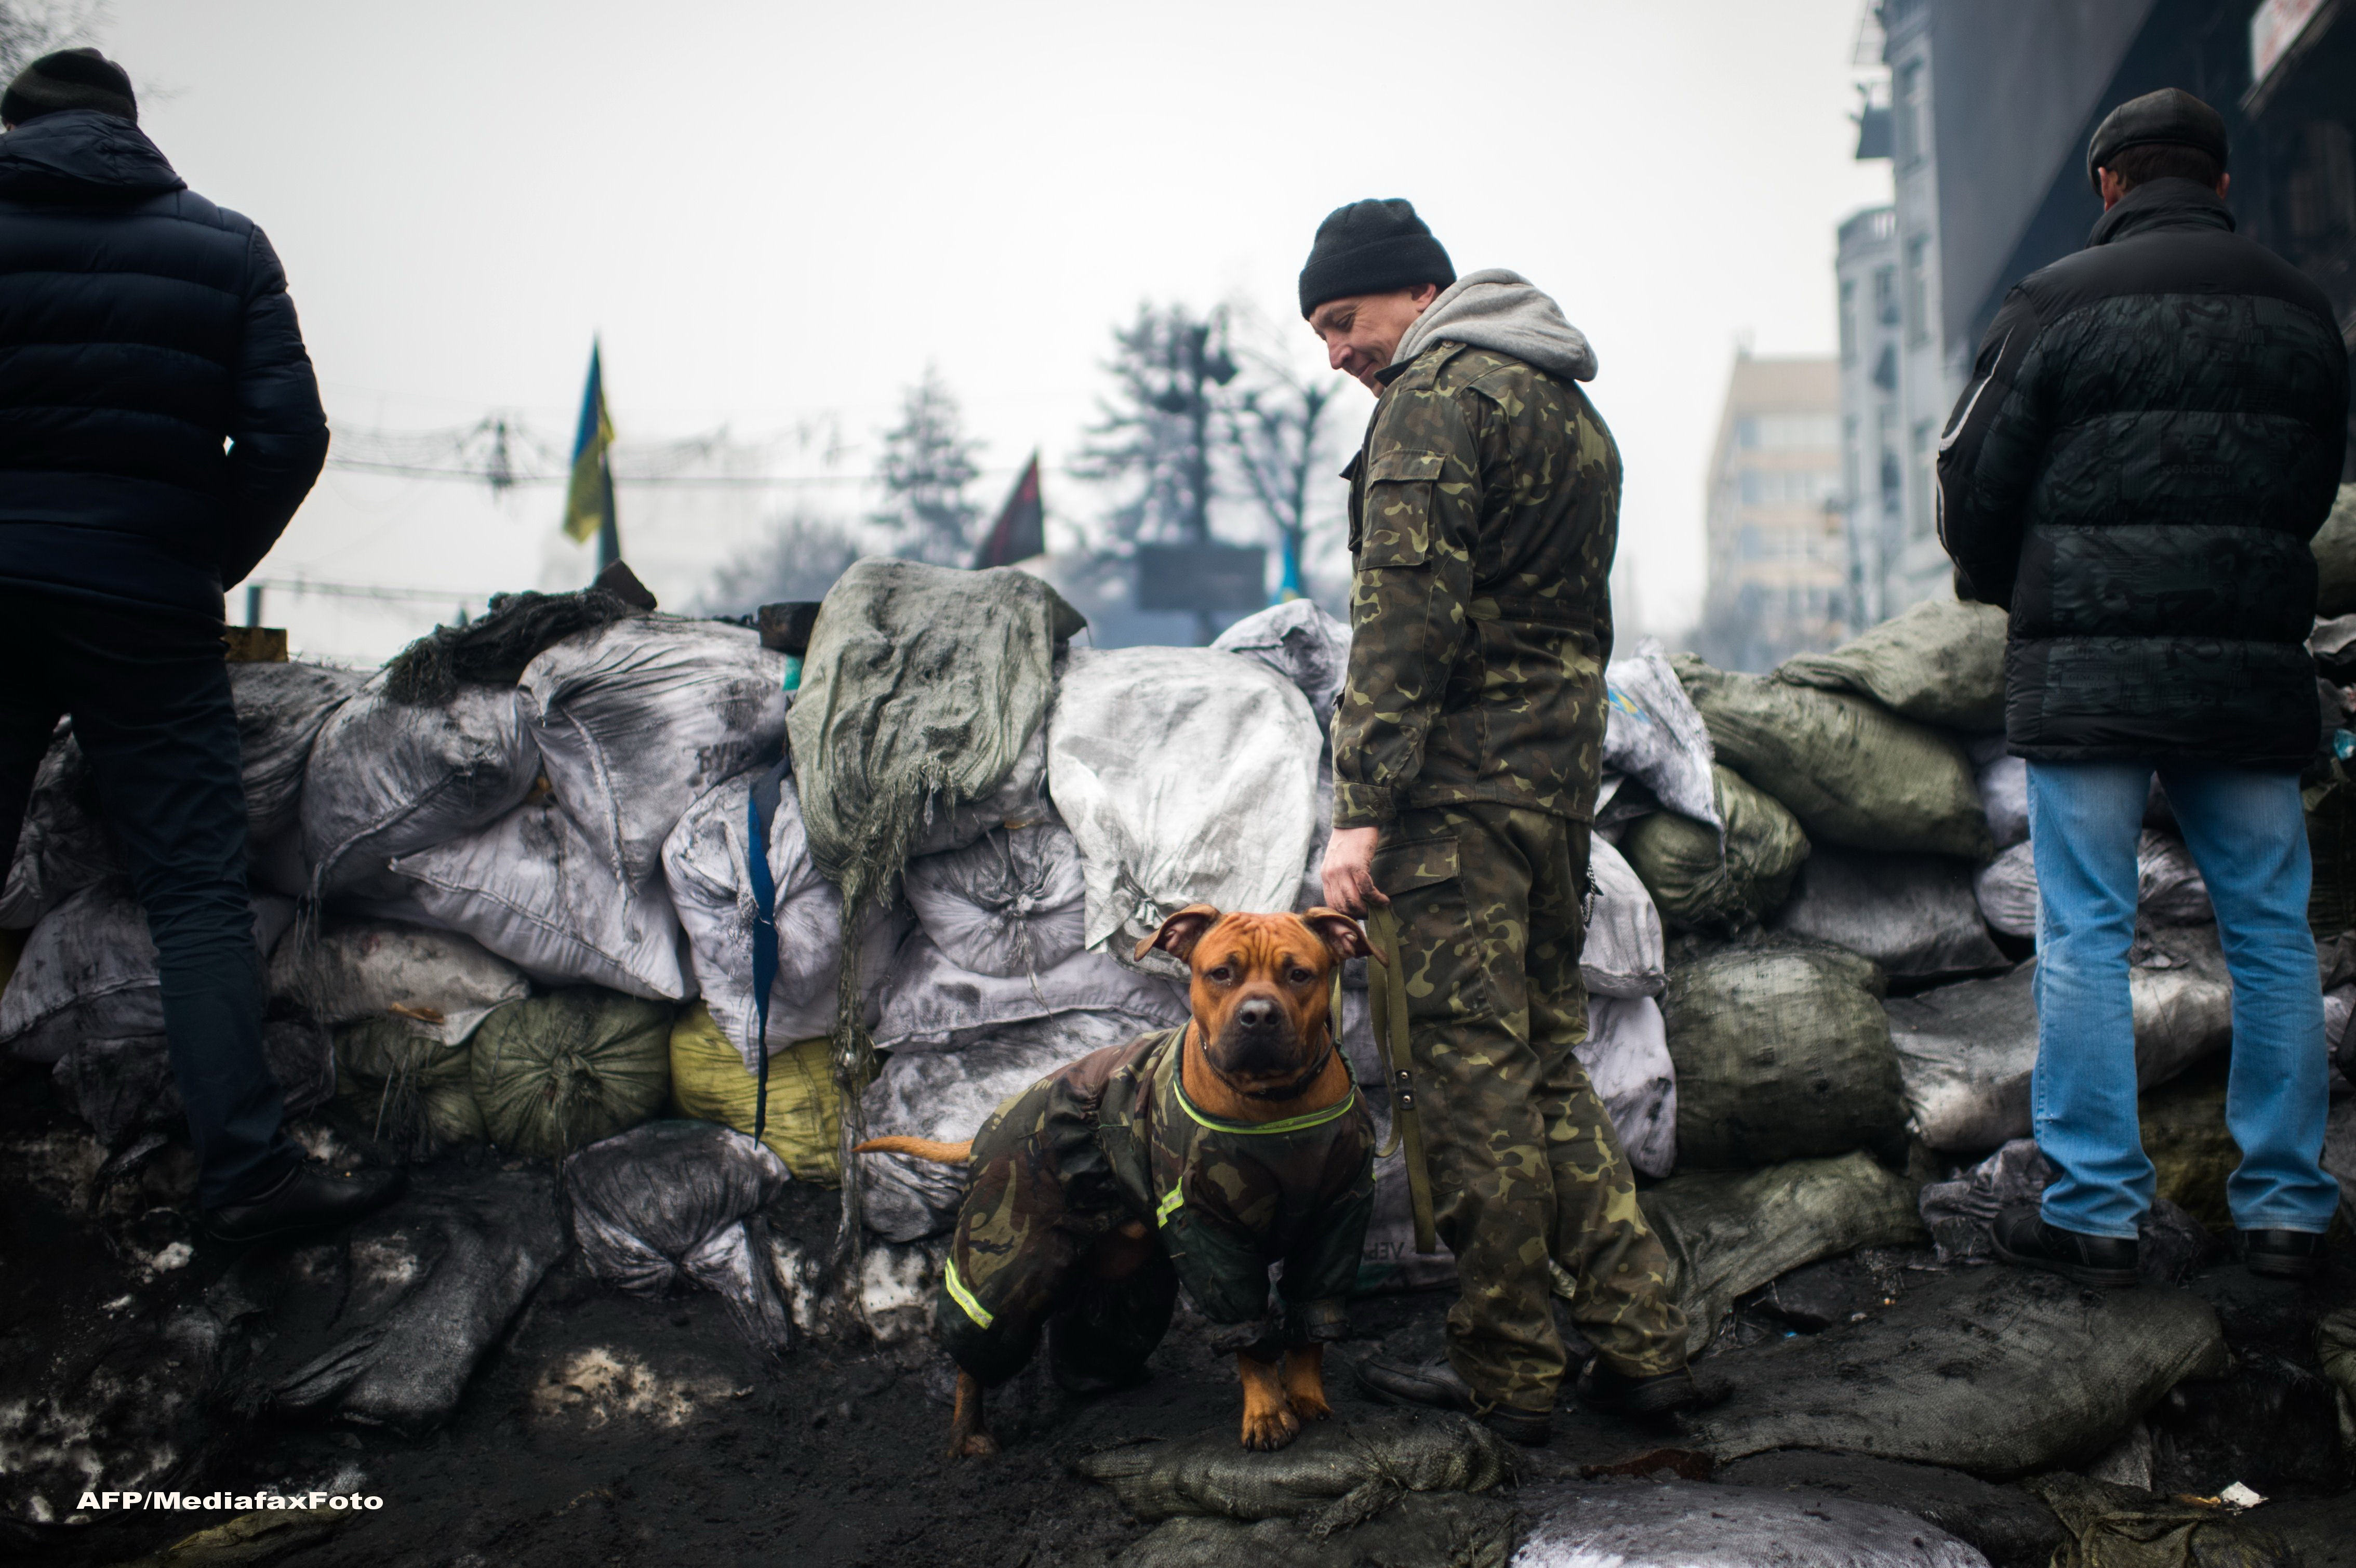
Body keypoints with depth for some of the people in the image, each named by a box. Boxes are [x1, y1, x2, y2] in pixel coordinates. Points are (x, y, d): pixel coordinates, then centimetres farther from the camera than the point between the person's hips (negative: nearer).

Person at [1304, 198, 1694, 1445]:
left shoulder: (1434, 398, -9)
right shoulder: (1568, 404, 21)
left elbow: (1402, 617, -18)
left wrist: (1362, 809, -19)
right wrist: (1562, 755, 21)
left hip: (1461, 780, -9)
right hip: (1564, 774, 9)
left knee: (1473, 1072, -2)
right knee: (1547, 1059, 15)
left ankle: (1504, 1376, 7)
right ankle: (1640, 1343, 16)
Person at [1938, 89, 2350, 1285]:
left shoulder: (2057, 303, -4)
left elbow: (1973, 480, -1)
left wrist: (1997, 586, 17)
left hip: (2086, 668, -4)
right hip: (2252, 664, 4)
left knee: (2084, 936, 1)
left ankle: (2094, 1210, 4)